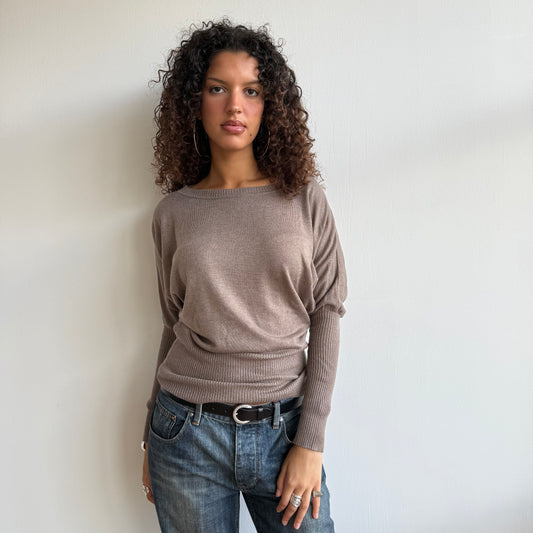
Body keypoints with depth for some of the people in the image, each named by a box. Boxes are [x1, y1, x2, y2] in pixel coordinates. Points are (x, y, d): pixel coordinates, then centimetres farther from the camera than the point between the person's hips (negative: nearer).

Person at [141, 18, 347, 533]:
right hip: (187, 433, 1)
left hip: (283, 428, 0)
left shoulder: (305, 198, -2)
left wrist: (310, 441, -7)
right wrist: (152, 439, 12)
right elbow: (175, 326, 8)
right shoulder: (173, 212, 1)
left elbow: (327, 315, -3)